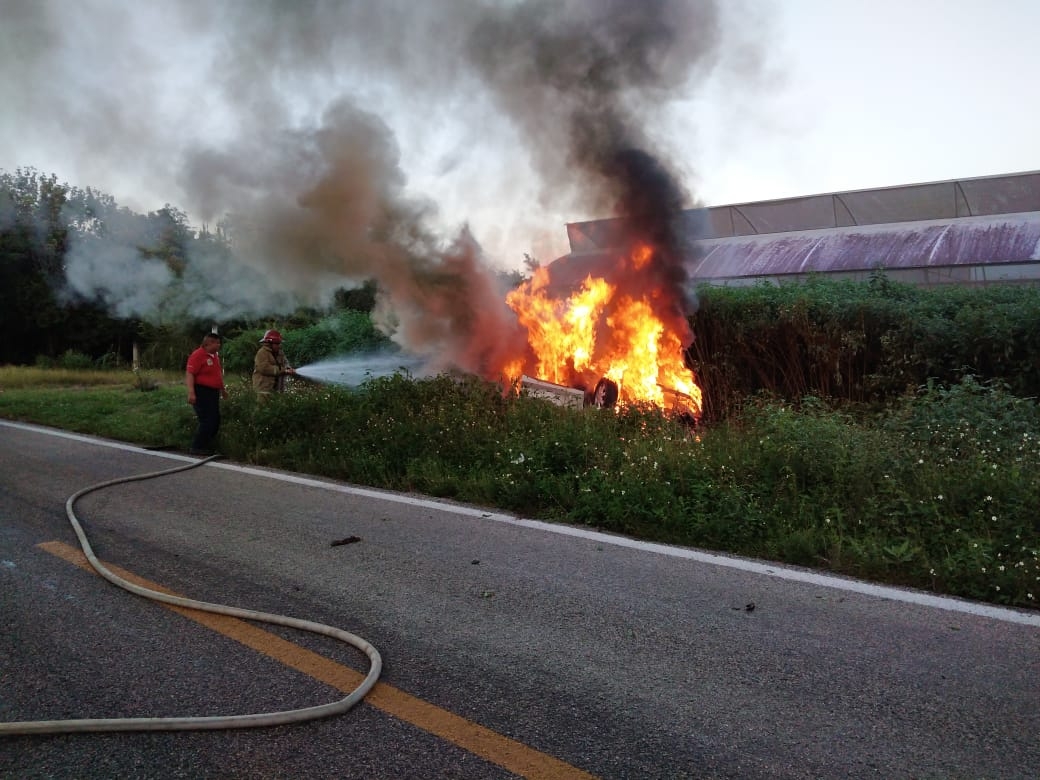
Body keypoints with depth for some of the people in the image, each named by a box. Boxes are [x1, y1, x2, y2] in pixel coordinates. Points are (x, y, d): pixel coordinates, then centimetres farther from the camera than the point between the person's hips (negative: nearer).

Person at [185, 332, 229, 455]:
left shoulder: (215, 356, 16)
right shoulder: (197, 355, -13)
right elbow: (189, 374, -19)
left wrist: (223, 389, 29)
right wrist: (191, 393, -26)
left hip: (213, 392, 9)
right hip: (202, 392, -9)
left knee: (215, 421, 10)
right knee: (207, 421, -10)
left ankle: (206, 446, 19)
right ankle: (196, 447, -1)